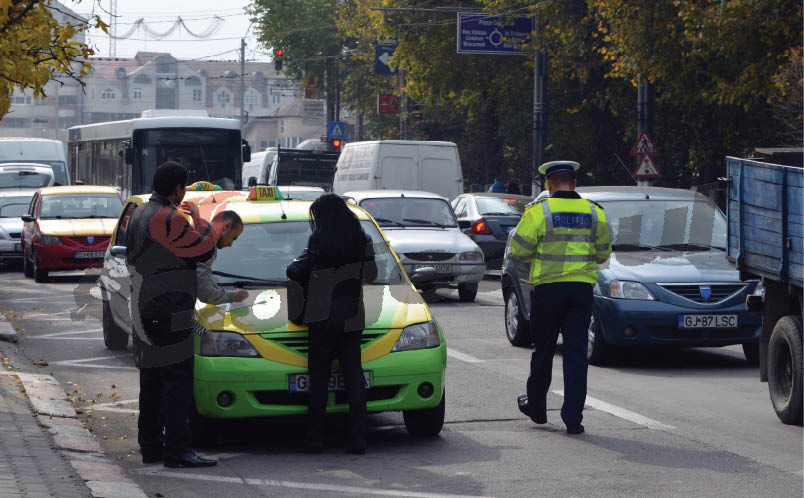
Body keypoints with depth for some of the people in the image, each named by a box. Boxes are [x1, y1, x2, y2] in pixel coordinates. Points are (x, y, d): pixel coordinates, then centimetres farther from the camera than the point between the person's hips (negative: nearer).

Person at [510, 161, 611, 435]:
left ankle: (536, 406, 27)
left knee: (543, 350, 12)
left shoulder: (539, 211, -7)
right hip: (582, 288, 2)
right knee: (576, 351, 2)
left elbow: (519, 250, -6)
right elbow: (603, 253, 10)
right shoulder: (594, 212, 3)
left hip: (547, 288, -2)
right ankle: (573, 417, -4)